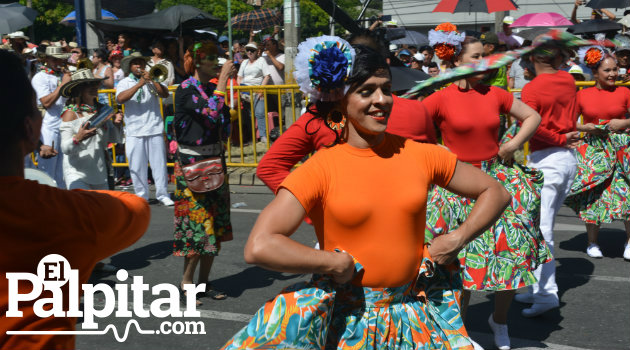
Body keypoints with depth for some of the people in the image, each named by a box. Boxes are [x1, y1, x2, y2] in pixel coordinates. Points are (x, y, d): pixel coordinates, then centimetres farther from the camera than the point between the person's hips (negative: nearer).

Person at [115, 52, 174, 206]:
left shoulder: (152, 80, 11)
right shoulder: (125, 83, 8)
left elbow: (165, 94, -3)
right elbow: (120, 99, -11)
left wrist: (151, 80, -14)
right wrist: (139, 84, -17)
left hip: (155, 129, 1)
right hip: (134, 131, 0)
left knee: (159, 162, 1)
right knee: (137, 166, 1)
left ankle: (162, 194, 9)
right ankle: (141, 195, 11)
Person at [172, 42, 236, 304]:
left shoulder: (212, 88, 10)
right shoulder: (185, 90, -11)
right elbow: (210, 113, -26)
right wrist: (223, 80, -21)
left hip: (214, 159, 7)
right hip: (192, 162, -7)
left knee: (214, 222, 8)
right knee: (198, 221, -6)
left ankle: (204, 281, 18)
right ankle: (187, 279, 11)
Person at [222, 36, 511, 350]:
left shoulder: (420, 155, -2)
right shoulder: (320, 168, -12)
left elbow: (495, 192, 10)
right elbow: (258, 247, -22)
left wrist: (457, 239, -3)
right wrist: (338, 264, -17)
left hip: (410, 318, 3)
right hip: (342, 319, -2)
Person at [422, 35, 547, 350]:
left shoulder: (495, 94, 3)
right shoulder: (441, 99, -8)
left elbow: (532, 116, 15)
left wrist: (513, 144, 3)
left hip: (498, 178, 4)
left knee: (515, 250, 1)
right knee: (462, 256, 1)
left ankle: (500, 320, 26)